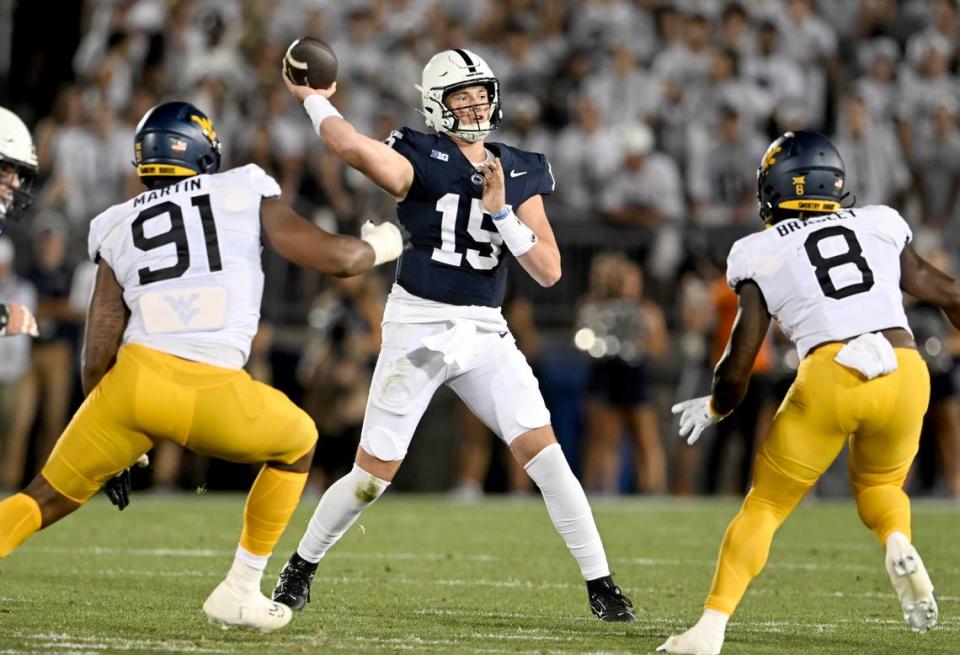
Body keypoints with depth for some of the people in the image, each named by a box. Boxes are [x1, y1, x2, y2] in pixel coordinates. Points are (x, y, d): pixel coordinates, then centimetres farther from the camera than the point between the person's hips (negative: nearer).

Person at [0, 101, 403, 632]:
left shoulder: (118, 228, 18)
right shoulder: (244, 195, 13)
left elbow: (98, 355, 14)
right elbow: (335, 258, 11)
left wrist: (111, 447, 26)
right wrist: (380, 246, 34)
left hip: (135, 382, 2)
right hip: (214, 397, -2)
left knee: (47, 498, 15)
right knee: (298, 444, 28)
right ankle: (239, 592, 28)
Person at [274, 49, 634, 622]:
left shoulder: (519, 175, 5)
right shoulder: (420, 161, -9)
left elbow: (549, 270, -2)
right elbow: (354, 148, -31)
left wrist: (501, 212, -13)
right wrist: (313, 100, -14)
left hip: (485, 333, 3)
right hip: (417, 328, -3)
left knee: (545, 454, -9)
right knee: (372, 476, 1)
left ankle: (601, 584, -1)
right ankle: (302, 565, 25)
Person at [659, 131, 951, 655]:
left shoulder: (761, 253, 13)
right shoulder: (881, 225, 20)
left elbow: (740, 360, 11)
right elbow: (944, 293, 25)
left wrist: (714, 409, 30)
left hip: (829, 376, -2)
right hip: (905, 371, 2)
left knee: (765, 506, 12)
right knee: (877, 485, 29)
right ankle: (899, 545, -3)